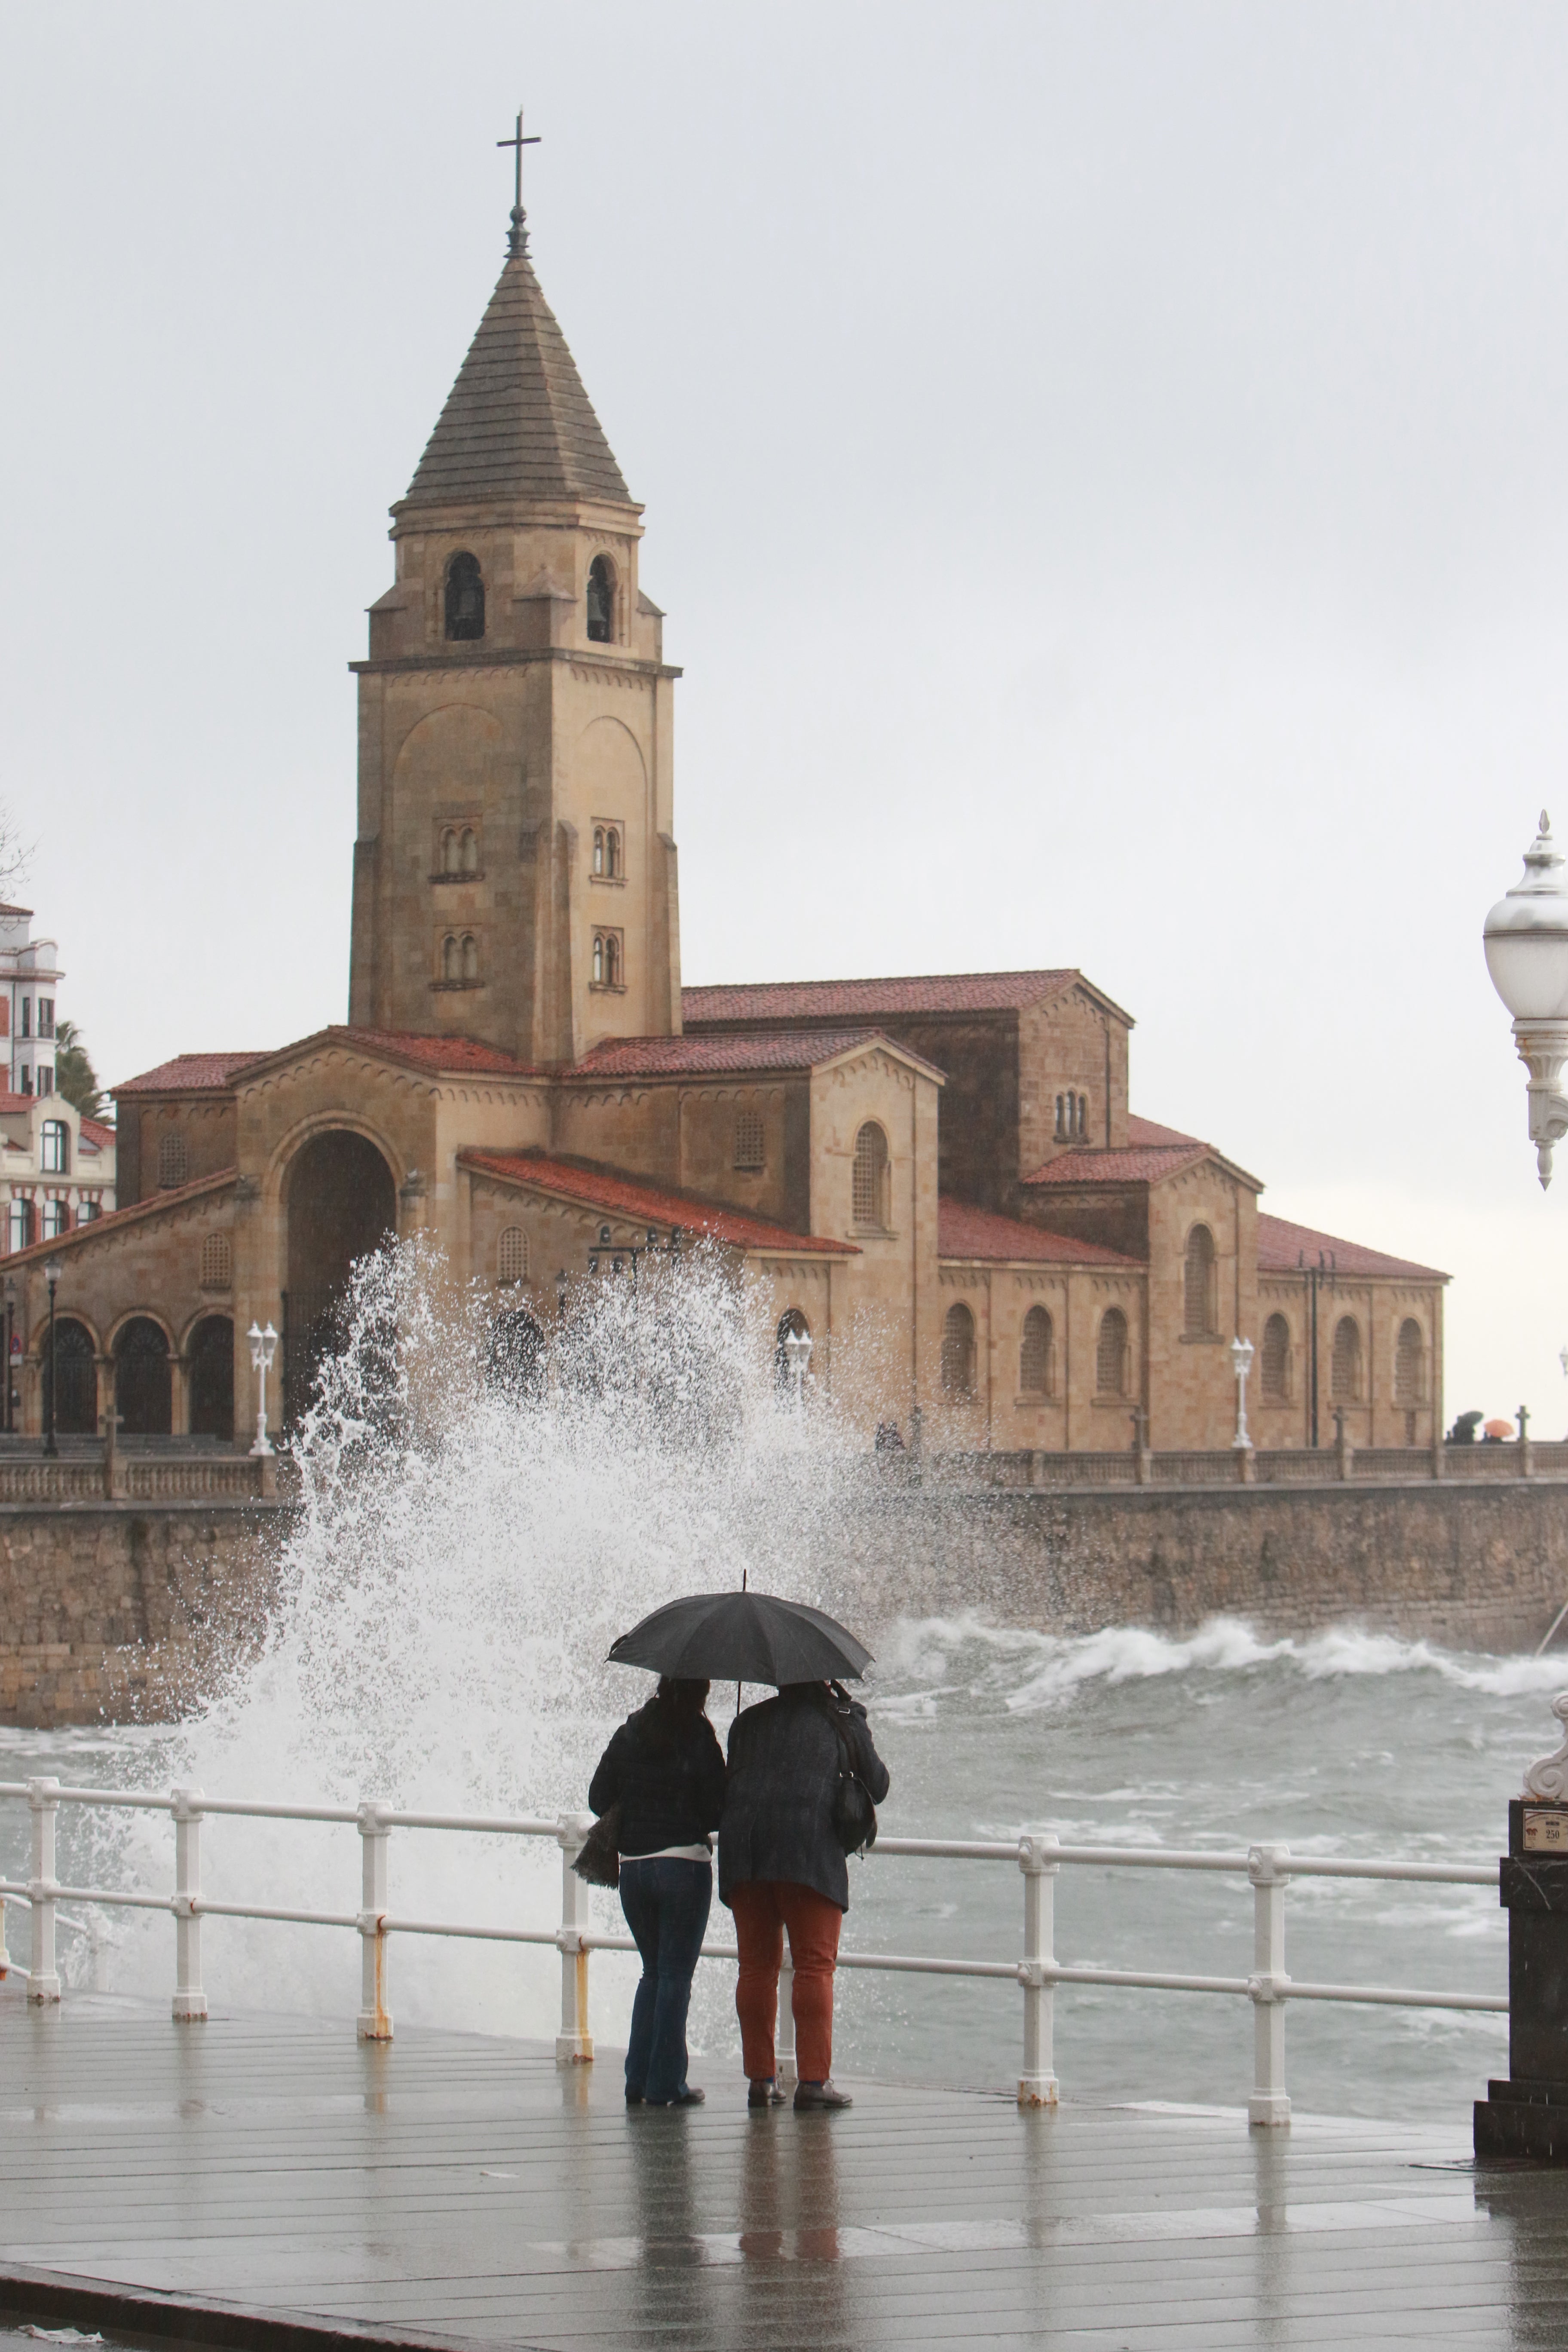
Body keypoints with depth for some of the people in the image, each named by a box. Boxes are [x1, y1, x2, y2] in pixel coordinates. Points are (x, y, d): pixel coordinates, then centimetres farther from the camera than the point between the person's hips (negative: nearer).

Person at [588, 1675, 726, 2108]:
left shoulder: (629, 1734, 5)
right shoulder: (698, 1738, -9)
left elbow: (600, 1798, 6)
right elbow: (716, 1811, -10)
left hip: (632, 1864, 5)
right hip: (683, 1863, -5)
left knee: (654, 1972, 16)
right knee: (676, 1975, 2)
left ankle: (639, 2079, 10)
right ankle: (665, 2085, 0)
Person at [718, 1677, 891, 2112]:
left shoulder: (749, 1722, 21)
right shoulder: (843, 1720, 13)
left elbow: (729, 1788, 19)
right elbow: (877, 1786, 20)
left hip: (743, 1848, 3)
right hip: (810, 1848, -3)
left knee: (757, 1967, 8)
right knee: (815, 1965, -3)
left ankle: (760, 2079, 5)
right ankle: (814, 2079, -10)